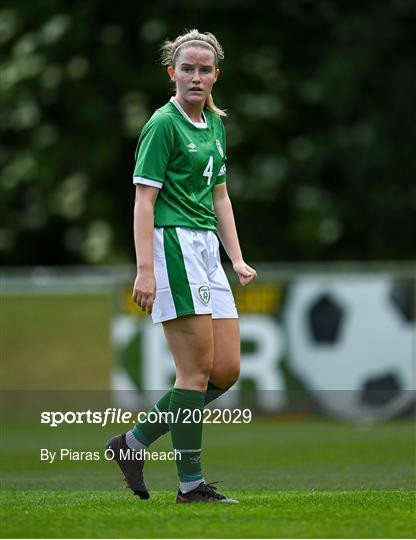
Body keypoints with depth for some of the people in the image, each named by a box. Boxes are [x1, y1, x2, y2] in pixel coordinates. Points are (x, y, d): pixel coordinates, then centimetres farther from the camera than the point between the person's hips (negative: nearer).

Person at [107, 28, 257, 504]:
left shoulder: (215, 125, 17)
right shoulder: (163, 124, -8)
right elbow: (144, 199, -12)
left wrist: (237, 258, 17)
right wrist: (145, 269, -20)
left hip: (206, 250, 9)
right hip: (173, 246, -9)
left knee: (227, 370, 5)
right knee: (197, 369, -7)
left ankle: (134, 442, 14)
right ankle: (190, 484, 1)